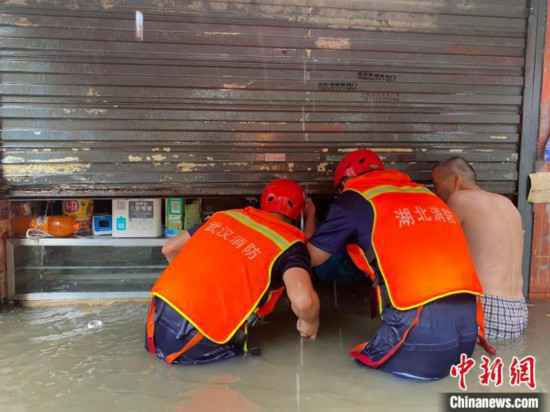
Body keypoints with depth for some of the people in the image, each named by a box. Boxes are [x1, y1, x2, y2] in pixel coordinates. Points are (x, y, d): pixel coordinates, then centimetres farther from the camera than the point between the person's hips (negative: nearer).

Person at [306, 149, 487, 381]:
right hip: (467, 316, 6)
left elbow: (313, 257, 14)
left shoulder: (355, 199, 4)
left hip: (421, 321, -6)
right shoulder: (423, 193, 21)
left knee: (368, 357, 17)